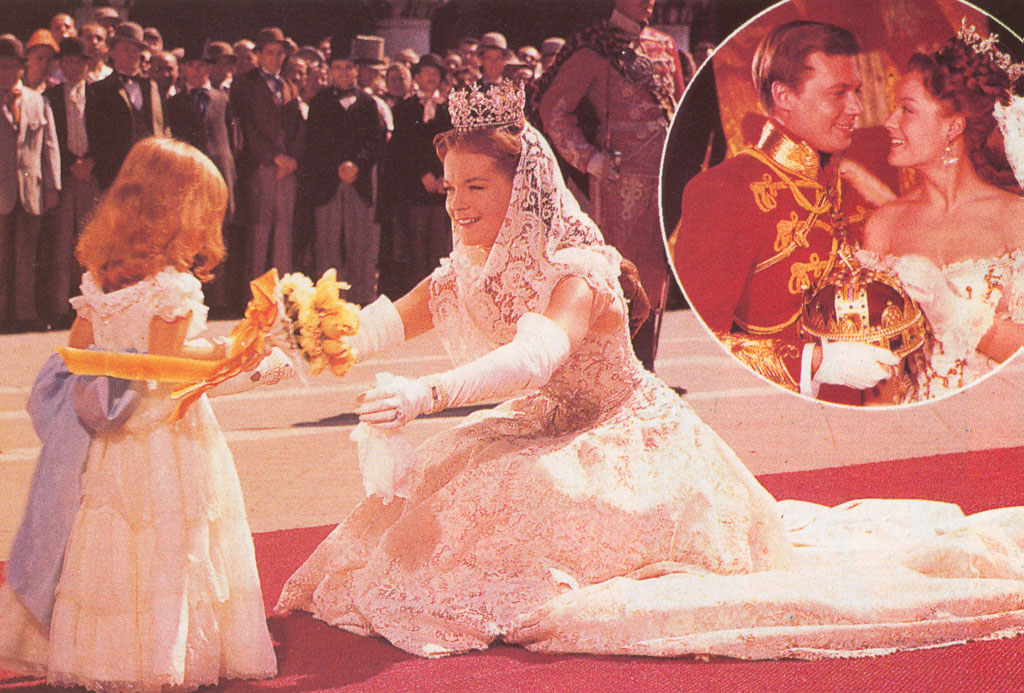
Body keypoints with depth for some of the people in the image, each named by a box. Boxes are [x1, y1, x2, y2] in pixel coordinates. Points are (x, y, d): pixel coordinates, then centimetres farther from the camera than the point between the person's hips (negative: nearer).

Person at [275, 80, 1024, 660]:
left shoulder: (577, 272, -28)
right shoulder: (465, 276, -2)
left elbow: (535, 358, -47)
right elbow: (383, 325, -11)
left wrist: (425, 394, -62)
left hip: (623, 446, -8)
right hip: (546, 442, 8)